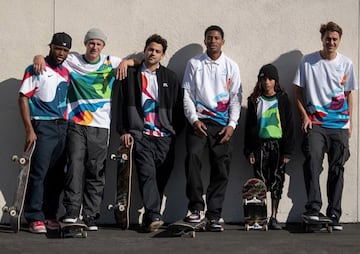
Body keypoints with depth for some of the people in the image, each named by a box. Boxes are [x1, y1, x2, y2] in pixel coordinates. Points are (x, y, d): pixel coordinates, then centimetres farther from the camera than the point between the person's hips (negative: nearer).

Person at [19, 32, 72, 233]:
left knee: (57, 174, 5)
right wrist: (29, 129, -14)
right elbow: (23, 98, -6)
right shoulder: (36, 70, -2)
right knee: (39, 173, -10)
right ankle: (35, 218, -6)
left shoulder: (66, 73, 15)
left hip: (63, 126, 6)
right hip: (43, 126, -6)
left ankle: (50, 216, 12)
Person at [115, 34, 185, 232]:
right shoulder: (131, 75, 11)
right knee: (147, 173, -17)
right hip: (141, 135, -2)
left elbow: (178, 107, 14)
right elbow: (122, 105, 9)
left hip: (165, 136, 2)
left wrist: (176, 131, 5)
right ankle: (153, 217, -24)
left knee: (160, 178, 0)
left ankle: (149, 218, 9)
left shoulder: (170, 77, 15)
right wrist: (123, 131, 1)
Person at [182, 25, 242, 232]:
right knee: (193, 155, -24)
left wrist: (232, 124, -4)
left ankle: (214, 215, 3)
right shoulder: (194, 64, 9)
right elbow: (187, 93, 5)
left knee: (221, 168, -3)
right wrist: (194, 120, -7)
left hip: (222, 124, 1)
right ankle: (196, 207, -18)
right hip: (199, 121, -1)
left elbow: (236, 97, 8)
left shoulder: (231, 66, 11)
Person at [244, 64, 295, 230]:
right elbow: (249, 127, 7)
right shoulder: (255, 101, 8)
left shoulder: (282, 100, 6)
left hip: (278, 144, 0)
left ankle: (273, 217, 7)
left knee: (277, 181, 0)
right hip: (260, 145, 0)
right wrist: (249, 151, 0)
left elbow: (289, 126, 3)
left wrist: (288, 151, -3)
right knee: (260, 181, -3)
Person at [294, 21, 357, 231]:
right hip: (315, 124, -2)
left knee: (337, 169, 3)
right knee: (312, 162, -20)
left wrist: (350, 122, 9)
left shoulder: (346, 64, 6)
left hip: (340, 126, 2)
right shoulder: (308, 62, 1)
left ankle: (334, 215, 9)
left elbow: (348, 94, 14)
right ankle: (313, 208, -18)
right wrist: (305, 116, -4)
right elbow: (298, 92, 6)